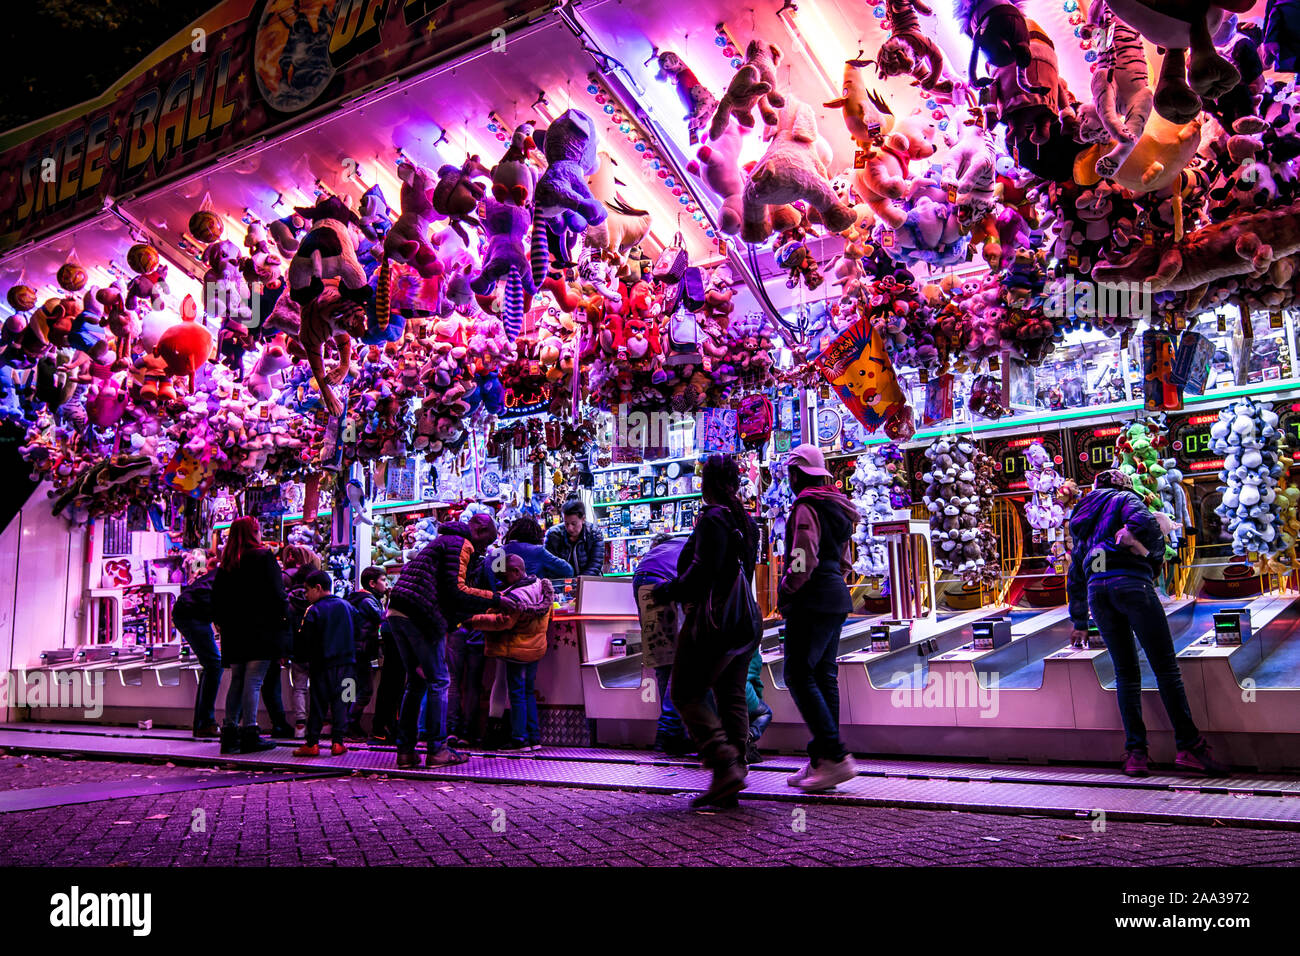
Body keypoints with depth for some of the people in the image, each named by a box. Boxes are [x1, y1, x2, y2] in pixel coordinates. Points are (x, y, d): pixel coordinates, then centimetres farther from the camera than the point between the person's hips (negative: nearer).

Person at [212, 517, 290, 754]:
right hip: (260, 632, -6)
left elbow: (217, 600, 13)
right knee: (253, 682, -7)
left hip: (234, 633, 6)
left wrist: (223, 624, 20)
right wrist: (283, 620, -5)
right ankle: (249, 734, -8)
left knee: (236, 681, 12)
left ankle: (230, 731, 11)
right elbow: (277, 595, -11)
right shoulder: (264, 557, -6)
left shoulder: (226, 564, 12)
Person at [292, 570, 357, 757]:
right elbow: (355, 635, 13)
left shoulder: (314, 611, -8)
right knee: (340, 702, 5)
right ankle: (337, 742, 3)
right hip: (344, 663, 3)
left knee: (318, 703, 4)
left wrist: (301, 659, 7)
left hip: (321, 665, -3)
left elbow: (304, 639, -8)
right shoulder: (347, 606, 7)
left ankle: (312, 743, 5)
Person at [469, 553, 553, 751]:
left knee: (517, 694, 0)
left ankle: (519, 739, 4)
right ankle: (534, 737, 18)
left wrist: (474, 620, -20)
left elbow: (503, 621, -25)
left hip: (517, 651, -9)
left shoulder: (516, 596, -24)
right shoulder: (541, 587, 5)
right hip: (536, 648, 9)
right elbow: (548, 619, 16)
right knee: (529, 692, 15)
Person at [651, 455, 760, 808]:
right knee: (732, 697, 11)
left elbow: (701, 573, -22)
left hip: (712, 619, -8)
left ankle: (725, 766, -10)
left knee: (687, 692, 1)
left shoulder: (712, 519, -14)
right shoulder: (747, 522, 12)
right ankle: (733, 779, 12)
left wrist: (665, 591, -9)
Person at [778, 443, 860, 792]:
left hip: (811, 602, -10)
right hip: (836, 598, 10)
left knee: (799, 675, -8)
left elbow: (803, 561, -21)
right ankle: (821, 760, 13)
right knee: (824, 676, 10)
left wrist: (785, 592, -8)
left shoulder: (805, 507, -12)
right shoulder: (836, 508, 18)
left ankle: (835, 757, -14)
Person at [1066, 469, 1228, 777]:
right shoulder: (1125, 498, 15)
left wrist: (1079, 622, 38)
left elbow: (1074, 576, 32)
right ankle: (1189, 746, -6)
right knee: (1166, 667, -4)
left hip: (1096, 590, 5)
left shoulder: (1082, 519, 31)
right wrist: (1154, 556, 7)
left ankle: (1135, 752, 3)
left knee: (1125, 672, 8)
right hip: (1131, 582, -5)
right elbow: (1147, 523, -10)